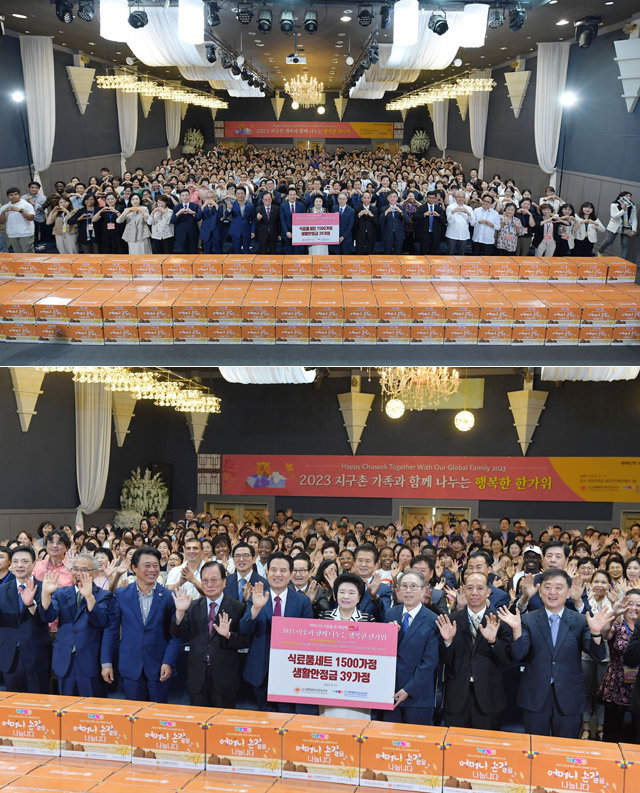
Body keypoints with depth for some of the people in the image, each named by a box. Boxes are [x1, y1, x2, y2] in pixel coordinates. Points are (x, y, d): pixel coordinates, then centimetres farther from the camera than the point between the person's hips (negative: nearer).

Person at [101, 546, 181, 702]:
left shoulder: (169, 597, -2)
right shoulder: (121, 595, 2)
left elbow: (175, 634, -1)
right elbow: (111, 629, 5)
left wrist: (169, 662, -10)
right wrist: (106, 662, 2)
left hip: (158, 668, -1)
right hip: (130, 667, 1)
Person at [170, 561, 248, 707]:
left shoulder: (237, 608, -4)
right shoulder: (193, 606, 6)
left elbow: (245, 641, -7)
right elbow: (177, 634, -1)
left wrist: (228, 635, -25)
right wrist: (180, 612, -17)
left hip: (225, 677, -2)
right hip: (197, 677, 3)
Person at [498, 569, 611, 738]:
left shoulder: (580, 621, 0)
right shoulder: (528, 620, -1)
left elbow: (598, 655, -9)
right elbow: (519, 655, -10)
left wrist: (595, 632, -28)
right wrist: (516, 629, -27)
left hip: (569, 699, 0)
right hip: (535, 698, 0)